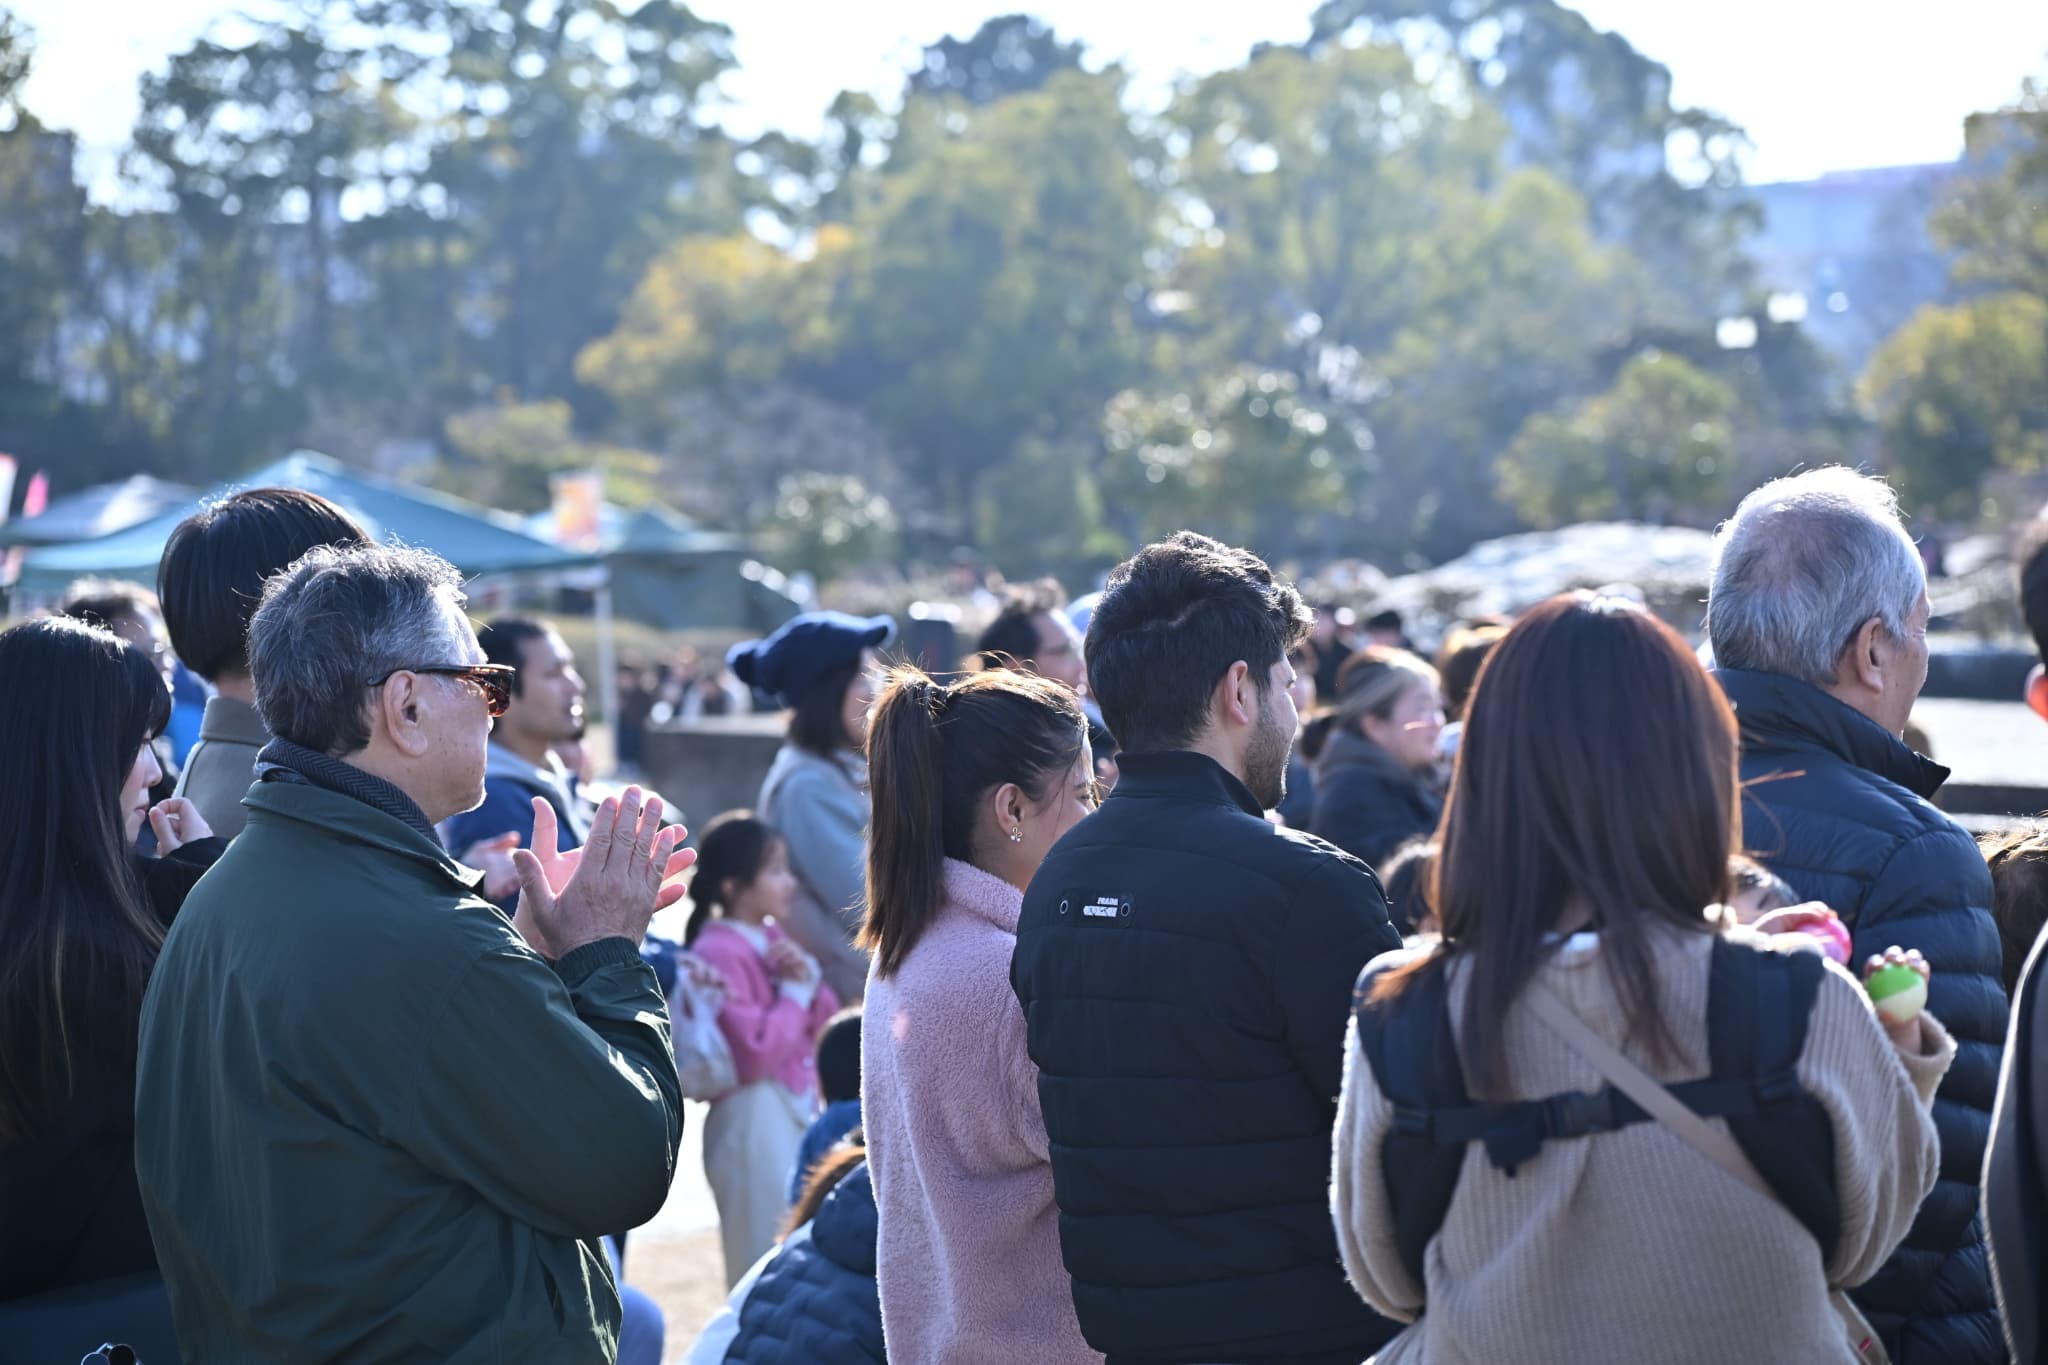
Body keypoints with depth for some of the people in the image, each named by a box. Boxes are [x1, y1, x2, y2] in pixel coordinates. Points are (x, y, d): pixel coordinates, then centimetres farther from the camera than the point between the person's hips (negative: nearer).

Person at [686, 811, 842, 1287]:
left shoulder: (771, 938, 9)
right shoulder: (718, 953, -18)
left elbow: (824, 1020, 14)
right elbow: (755, 1053, -24)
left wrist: (809, 977, -6)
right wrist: (795, 992, -12)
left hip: (797, 1112, 9)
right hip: (753, 1119, -9)